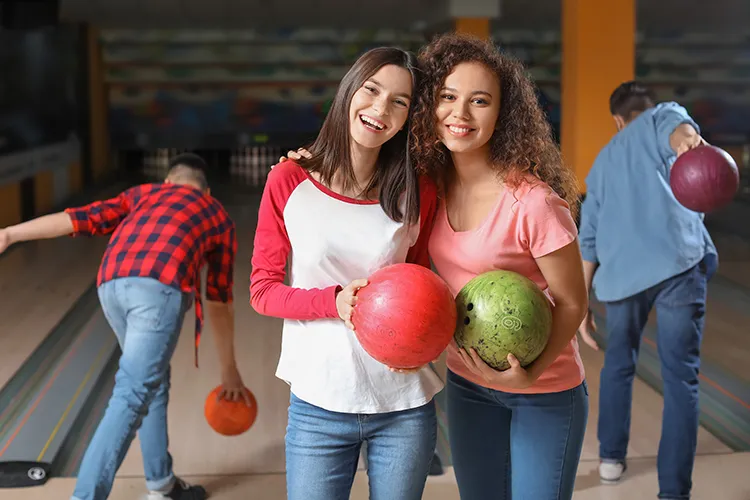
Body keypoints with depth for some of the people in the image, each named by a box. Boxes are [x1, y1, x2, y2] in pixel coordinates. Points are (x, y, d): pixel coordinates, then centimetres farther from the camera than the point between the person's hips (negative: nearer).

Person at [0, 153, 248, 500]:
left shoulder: (144, 193, 32)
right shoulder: (218, 217, 29)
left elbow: (80, 219, 16)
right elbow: (219, 302, 33)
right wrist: (229, 368, 40)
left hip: (112, 287, 4)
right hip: (159, 289, -4)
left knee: (152, 382, 22)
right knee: (131, 396, -8)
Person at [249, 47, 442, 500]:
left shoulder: (418, 194, -2)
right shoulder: (289, 182, -6)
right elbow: (263, 291, -3)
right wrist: (334, 302, -20)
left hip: (404, 407, 2)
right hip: (318, 405, -1)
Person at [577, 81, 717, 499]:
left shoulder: (603, 162, 28)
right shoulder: (661, 117, 16)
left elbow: (588, 240, 24)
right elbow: (673, 120, -13)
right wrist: (686, 137, -37)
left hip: (622, 272, 4)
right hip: (679, 261, -4)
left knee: (619, 363, 26)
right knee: (680, 378, 0)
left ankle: (611, 458, 35)